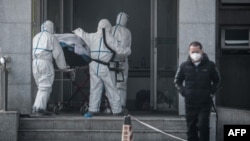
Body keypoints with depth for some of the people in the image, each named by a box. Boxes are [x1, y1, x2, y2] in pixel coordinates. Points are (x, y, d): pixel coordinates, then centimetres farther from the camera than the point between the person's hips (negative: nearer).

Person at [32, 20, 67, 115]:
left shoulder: (36, 37, 19)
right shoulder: (51, 37, 0)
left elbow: (32, 51, 19)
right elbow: (58, 53, 0)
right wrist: (63, 66, 8)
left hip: (34, 62, 7)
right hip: (45, 62, -6)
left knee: (41, 87, 14)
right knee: (45, 87, -4)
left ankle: (36, 107, 7)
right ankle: (40, 107, -15)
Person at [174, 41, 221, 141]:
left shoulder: (209, 65, 0)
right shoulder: (184, 66, 3)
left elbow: (217, 81, 11)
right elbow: (177, 81, 16)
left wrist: (211, 91, -1)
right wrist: (183, 92, 3)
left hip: (205, 103, -2)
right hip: (190, 103, 2)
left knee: (203, 126, -12)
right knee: (191, 128, 7)